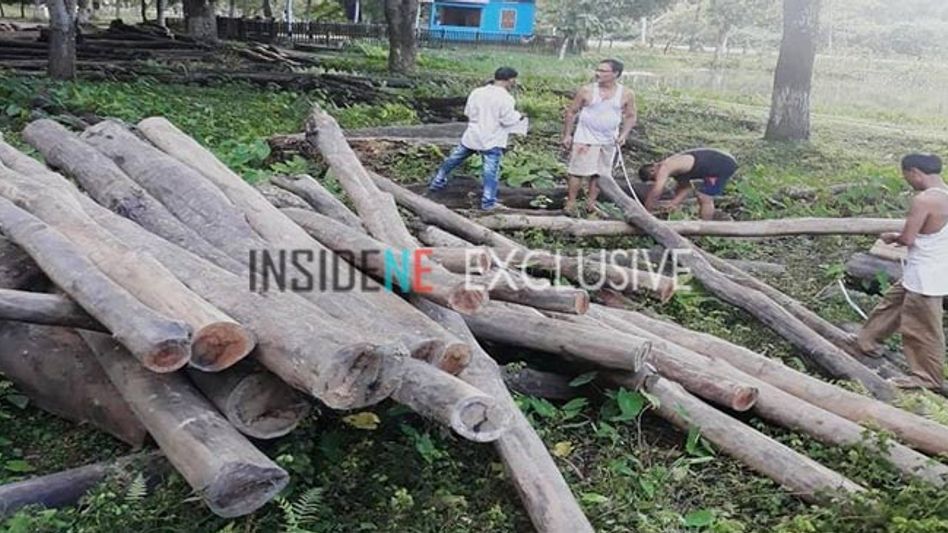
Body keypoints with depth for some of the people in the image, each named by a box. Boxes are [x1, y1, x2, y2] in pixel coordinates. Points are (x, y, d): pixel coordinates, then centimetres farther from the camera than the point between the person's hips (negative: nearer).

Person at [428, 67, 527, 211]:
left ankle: (437, 182, 32)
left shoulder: (477, 92, 3)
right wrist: (519, 117, 4)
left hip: (472, 135, 6)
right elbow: (508, 119, -14)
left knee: (454, 159, 20)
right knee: (491, 170, -3)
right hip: (492, 140, -6)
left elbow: (468, 112, 8)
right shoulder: (505, 98, -14)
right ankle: (488, 201, -4)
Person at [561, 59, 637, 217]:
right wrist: (567, 135, -2)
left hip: (609, 142, 3)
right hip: (585, 139, -2)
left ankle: (590, 204, 20)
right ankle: (570, 204, 3)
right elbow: (572, 112, 0)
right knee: (578, 171, -4)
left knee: (599, 174, 9)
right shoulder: (586, 91, -7)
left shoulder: (626, 95, -2)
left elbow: (630, 117, 6)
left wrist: (624, 134, -10)